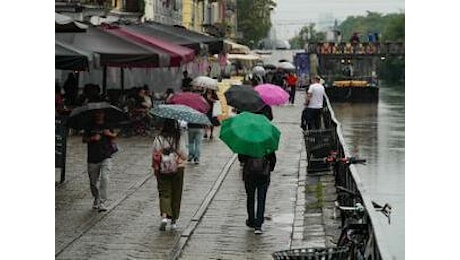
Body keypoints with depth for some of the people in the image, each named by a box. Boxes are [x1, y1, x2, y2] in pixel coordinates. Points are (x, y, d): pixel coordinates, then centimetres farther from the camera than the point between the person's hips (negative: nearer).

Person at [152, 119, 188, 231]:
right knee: (176, 195, 11)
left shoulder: (159, 139, -7)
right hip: (178, 169, 0)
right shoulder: (180, 137, -11)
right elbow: (184, 155, -9)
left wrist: (155, 168, 12)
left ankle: (164, 215, -19)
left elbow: (154, 155, -2)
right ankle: (174, 220, 16)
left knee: (164, 193, 4)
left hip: (162, 170, 0)